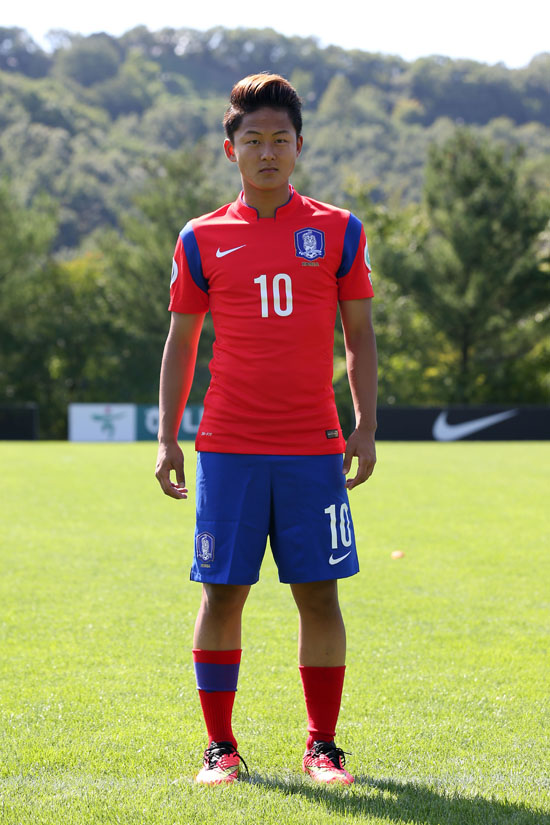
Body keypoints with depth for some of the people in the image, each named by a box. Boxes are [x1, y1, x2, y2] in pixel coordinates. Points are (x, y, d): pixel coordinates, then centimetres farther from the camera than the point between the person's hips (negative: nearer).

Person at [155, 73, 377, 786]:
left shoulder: (338, 231, 5)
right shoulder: (202, 239, 6)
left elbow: (360, 335, 8)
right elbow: (181, 342, 10)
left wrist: (366, 425, -1)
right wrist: (167, 438, 4)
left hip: (314, 447, 0)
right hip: (228, 446, 0)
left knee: (319, 594, 0)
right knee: (222, 593, 0)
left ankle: (322, 746, 11)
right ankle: (220, 745, 11)